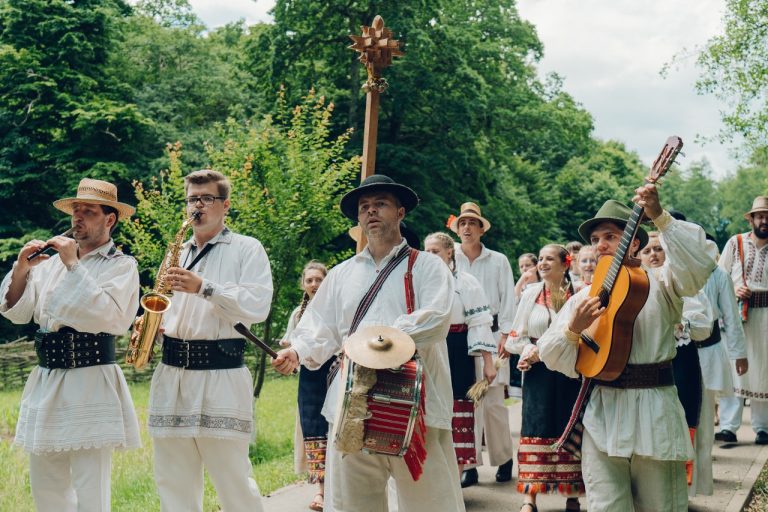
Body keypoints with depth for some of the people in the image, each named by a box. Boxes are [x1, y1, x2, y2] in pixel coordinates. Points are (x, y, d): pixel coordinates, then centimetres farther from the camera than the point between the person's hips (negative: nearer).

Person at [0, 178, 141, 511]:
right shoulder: (52, 261, 13)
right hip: (45, 382, 6)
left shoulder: (121, 265, -2)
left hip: (91, 386, -6)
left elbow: (106, 316, -18)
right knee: (44, 484, 12)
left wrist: (73, 265, -16)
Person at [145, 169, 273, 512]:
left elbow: (257, 306, -11)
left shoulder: (247, 249, 3)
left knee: (233, 482, -5)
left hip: (221, 373, -6)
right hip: (171, 374, 6)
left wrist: (204, 287, -17)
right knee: (172, 483, 7)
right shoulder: (179, 254, 21)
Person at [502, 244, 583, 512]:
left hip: (569, 371, -1)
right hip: (537, 372, 1)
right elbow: (518, 334, 7)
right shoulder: (531, 293, 5)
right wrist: (534, 353, -10)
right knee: (536, 430, -1)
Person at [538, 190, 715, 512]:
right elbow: (553, 356, 8)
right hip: (602, 416, 1)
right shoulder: (583, 298, 11)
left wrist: (659, 217, -21)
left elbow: (696, 267, -16)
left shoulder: (659, 286, 5)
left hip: (654, 415, -1)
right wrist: (573, 330, -13)